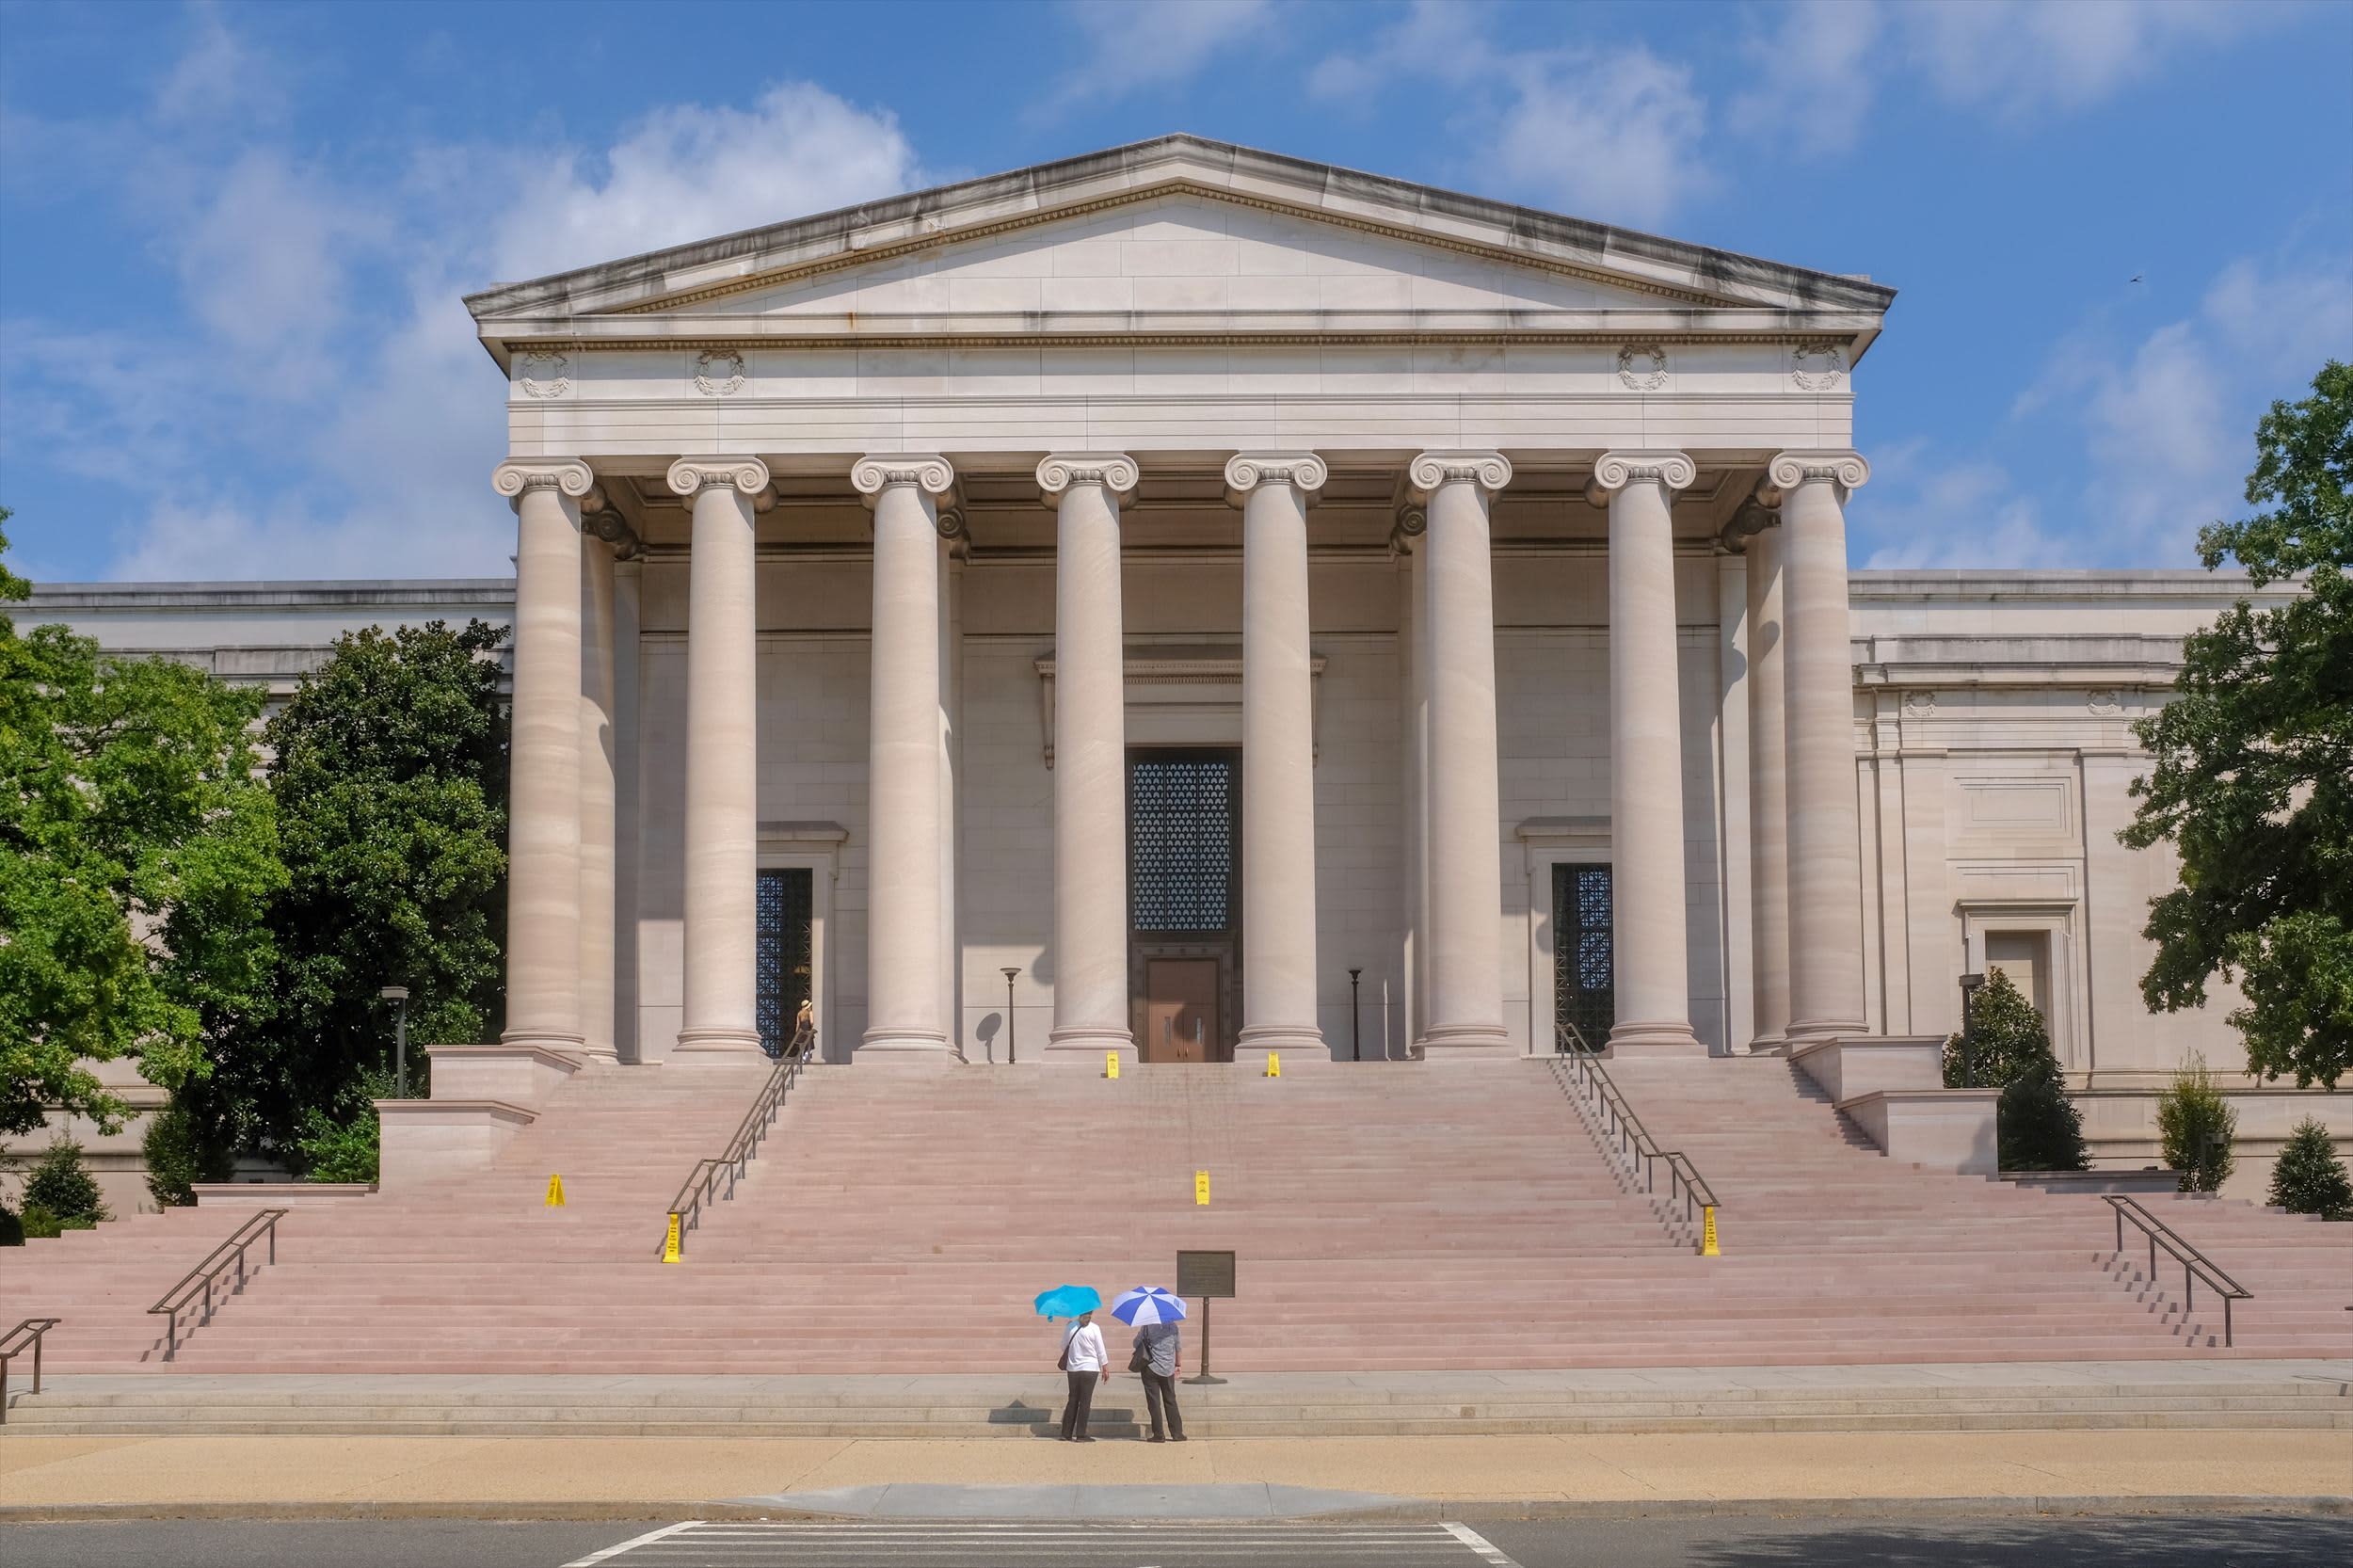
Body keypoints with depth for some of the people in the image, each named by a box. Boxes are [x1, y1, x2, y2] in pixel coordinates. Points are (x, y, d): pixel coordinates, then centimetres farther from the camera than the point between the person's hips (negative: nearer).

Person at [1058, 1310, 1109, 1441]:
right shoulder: (1094, 1329, -9)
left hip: (1073, 1368, 3)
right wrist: (1105, 1369, 4)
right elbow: (1101, 1351, -5)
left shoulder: (1071, 1327, -1)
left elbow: (1063, 1346, 9)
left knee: (1073, 1400, 12)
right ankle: (1080, 1435, -1)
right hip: (1090, 1368, -3)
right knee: (1085, 1401, 1)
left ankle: (1066, 1433, 12)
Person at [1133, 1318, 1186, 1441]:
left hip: (1151, 1368, -3)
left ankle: (1159, 1435, 1)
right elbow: (1179, 1347, 9)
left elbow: (1136, 1343, -5)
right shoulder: (1172, 1326, 0)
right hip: (1168, 1370, 3)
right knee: (1170, 1401, 14)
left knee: (1154, 1403, 3)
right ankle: (1177, 1433, 13)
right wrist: (1179, 1364, 23)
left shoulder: (1147, 1326, -11)